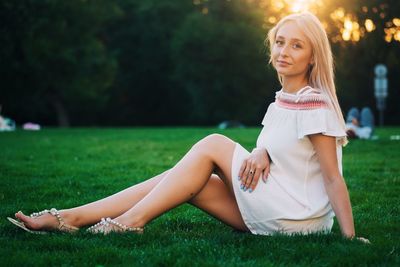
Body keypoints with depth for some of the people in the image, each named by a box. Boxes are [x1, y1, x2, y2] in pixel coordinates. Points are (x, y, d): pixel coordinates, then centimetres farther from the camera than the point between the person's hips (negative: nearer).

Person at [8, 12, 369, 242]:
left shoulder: (316, 107, -13)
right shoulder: (281, 102, 13)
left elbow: (333, 177, -15)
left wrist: (350, 238, -19)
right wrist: (262, 153, -11)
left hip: (300, 219, -8)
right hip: (271, 213, 8)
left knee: (212, 145, -12)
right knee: (191, 181, -6)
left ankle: (129, 222, -13)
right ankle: (69, 217, -10)